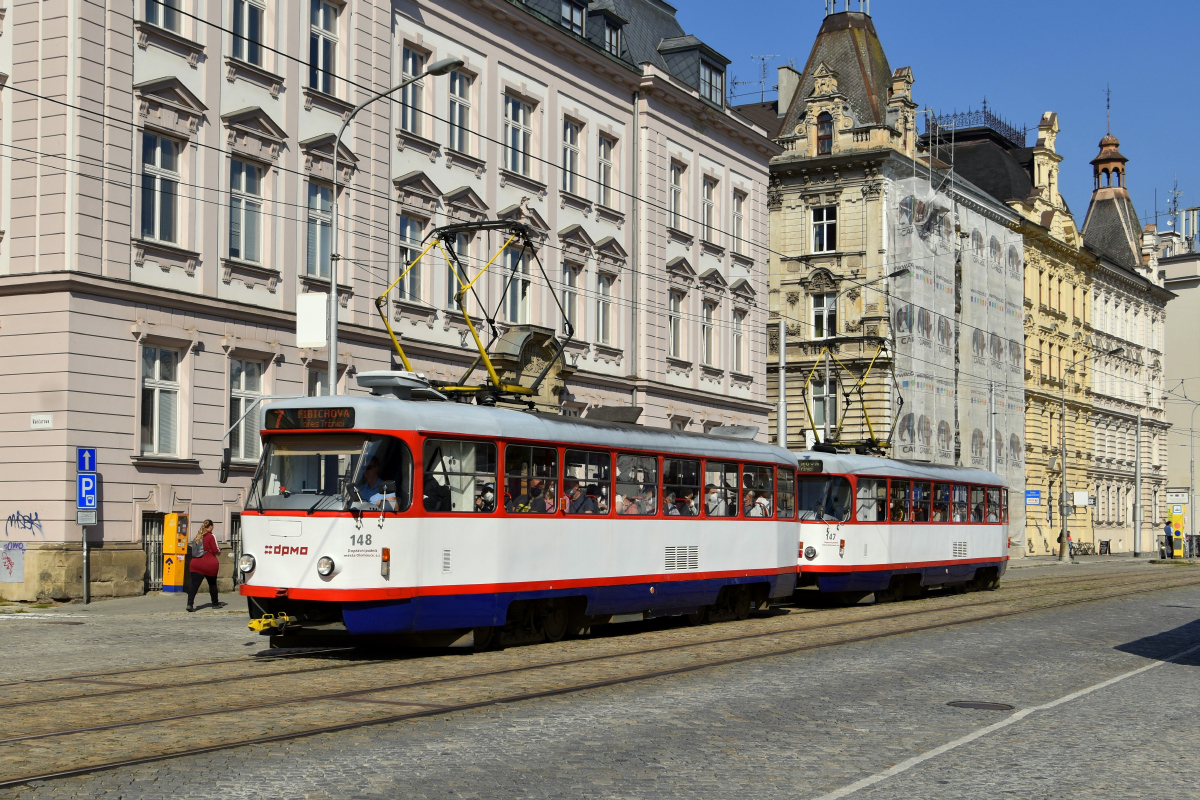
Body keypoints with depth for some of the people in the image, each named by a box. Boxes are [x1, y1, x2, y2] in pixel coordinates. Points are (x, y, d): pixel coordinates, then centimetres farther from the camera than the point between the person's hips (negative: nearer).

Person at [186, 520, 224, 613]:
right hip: (209, 564, -4)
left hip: (196, 563, 4)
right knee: (212, 583, 14)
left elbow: (194, 550, 17)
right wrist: (219, 551, 13)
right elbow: (215, 550, -11)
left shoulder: (198, 536, 11)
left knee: (194, 584, -4)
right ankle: (215, 603, 27)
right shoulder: (211, 536, -7)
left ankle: (190, 604, -20)